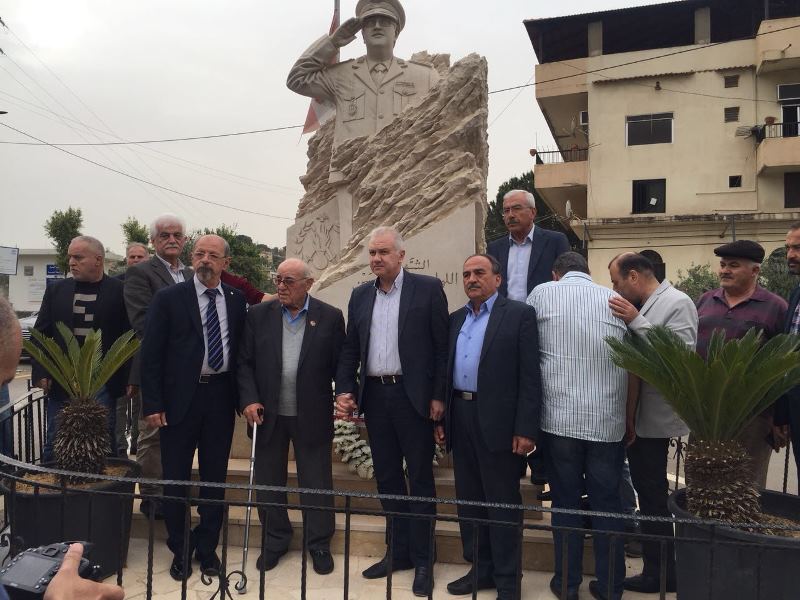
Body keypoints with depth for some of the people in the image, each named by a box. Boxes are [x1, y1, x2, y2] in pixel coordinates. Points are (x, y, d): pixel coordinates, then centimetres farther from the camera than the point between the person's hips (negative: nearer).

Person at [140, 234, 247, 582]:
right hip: (180, 397, -2)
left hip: (221, 397, 3)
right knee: (176, 477, 8)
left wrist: (245, 396, 3)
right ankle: (179, 550, 27)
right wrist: (152, 405, -9)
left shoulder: (237, 300, 5)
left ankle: (207, 548, 28)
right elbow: (151, 354, -4)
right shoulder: (169, 298, -3)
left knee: (215, 476, 11)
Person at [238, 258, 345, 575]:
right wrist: (248, 400, -11)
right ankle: (275, 540, 33)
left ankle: (319, 543, 27)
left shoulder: (330, 317, -3)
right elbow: (244, 362, 0)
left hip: (312, 416, -2)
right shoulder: (258, 315, 2)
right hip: (267, 414, 2)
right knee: (268, 482, 14)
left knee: (317, 483, 8)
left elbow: (340, 364, -2)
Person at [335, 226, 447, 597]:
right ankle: (399, 552, 28)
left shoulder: (428, 288, -4)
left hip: (413, 396, -5)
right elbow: (349, 350, 11)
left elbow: (442, 345, -6)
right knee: (386, 478, 13)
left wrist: (439, 396, -10)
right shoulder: (360, 296, 10)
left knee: (420, 479, 5)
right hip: (374, 396, 5)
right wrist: (344, 391, 0)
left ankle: (422, 560, 18)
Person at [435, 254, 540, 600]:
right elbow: (446, 371, 13)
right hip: (460, 418, 6)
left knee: (502, 502, 4)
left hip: (497, 421, -6)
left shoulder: (519, 314, -5)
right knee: (468, 499, 15)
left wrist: (526, 429, -15)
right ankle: (480, 569, 30)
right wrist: (440, 418, 9)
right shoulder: (455, 319, 13)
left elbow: (530, 377, -10)